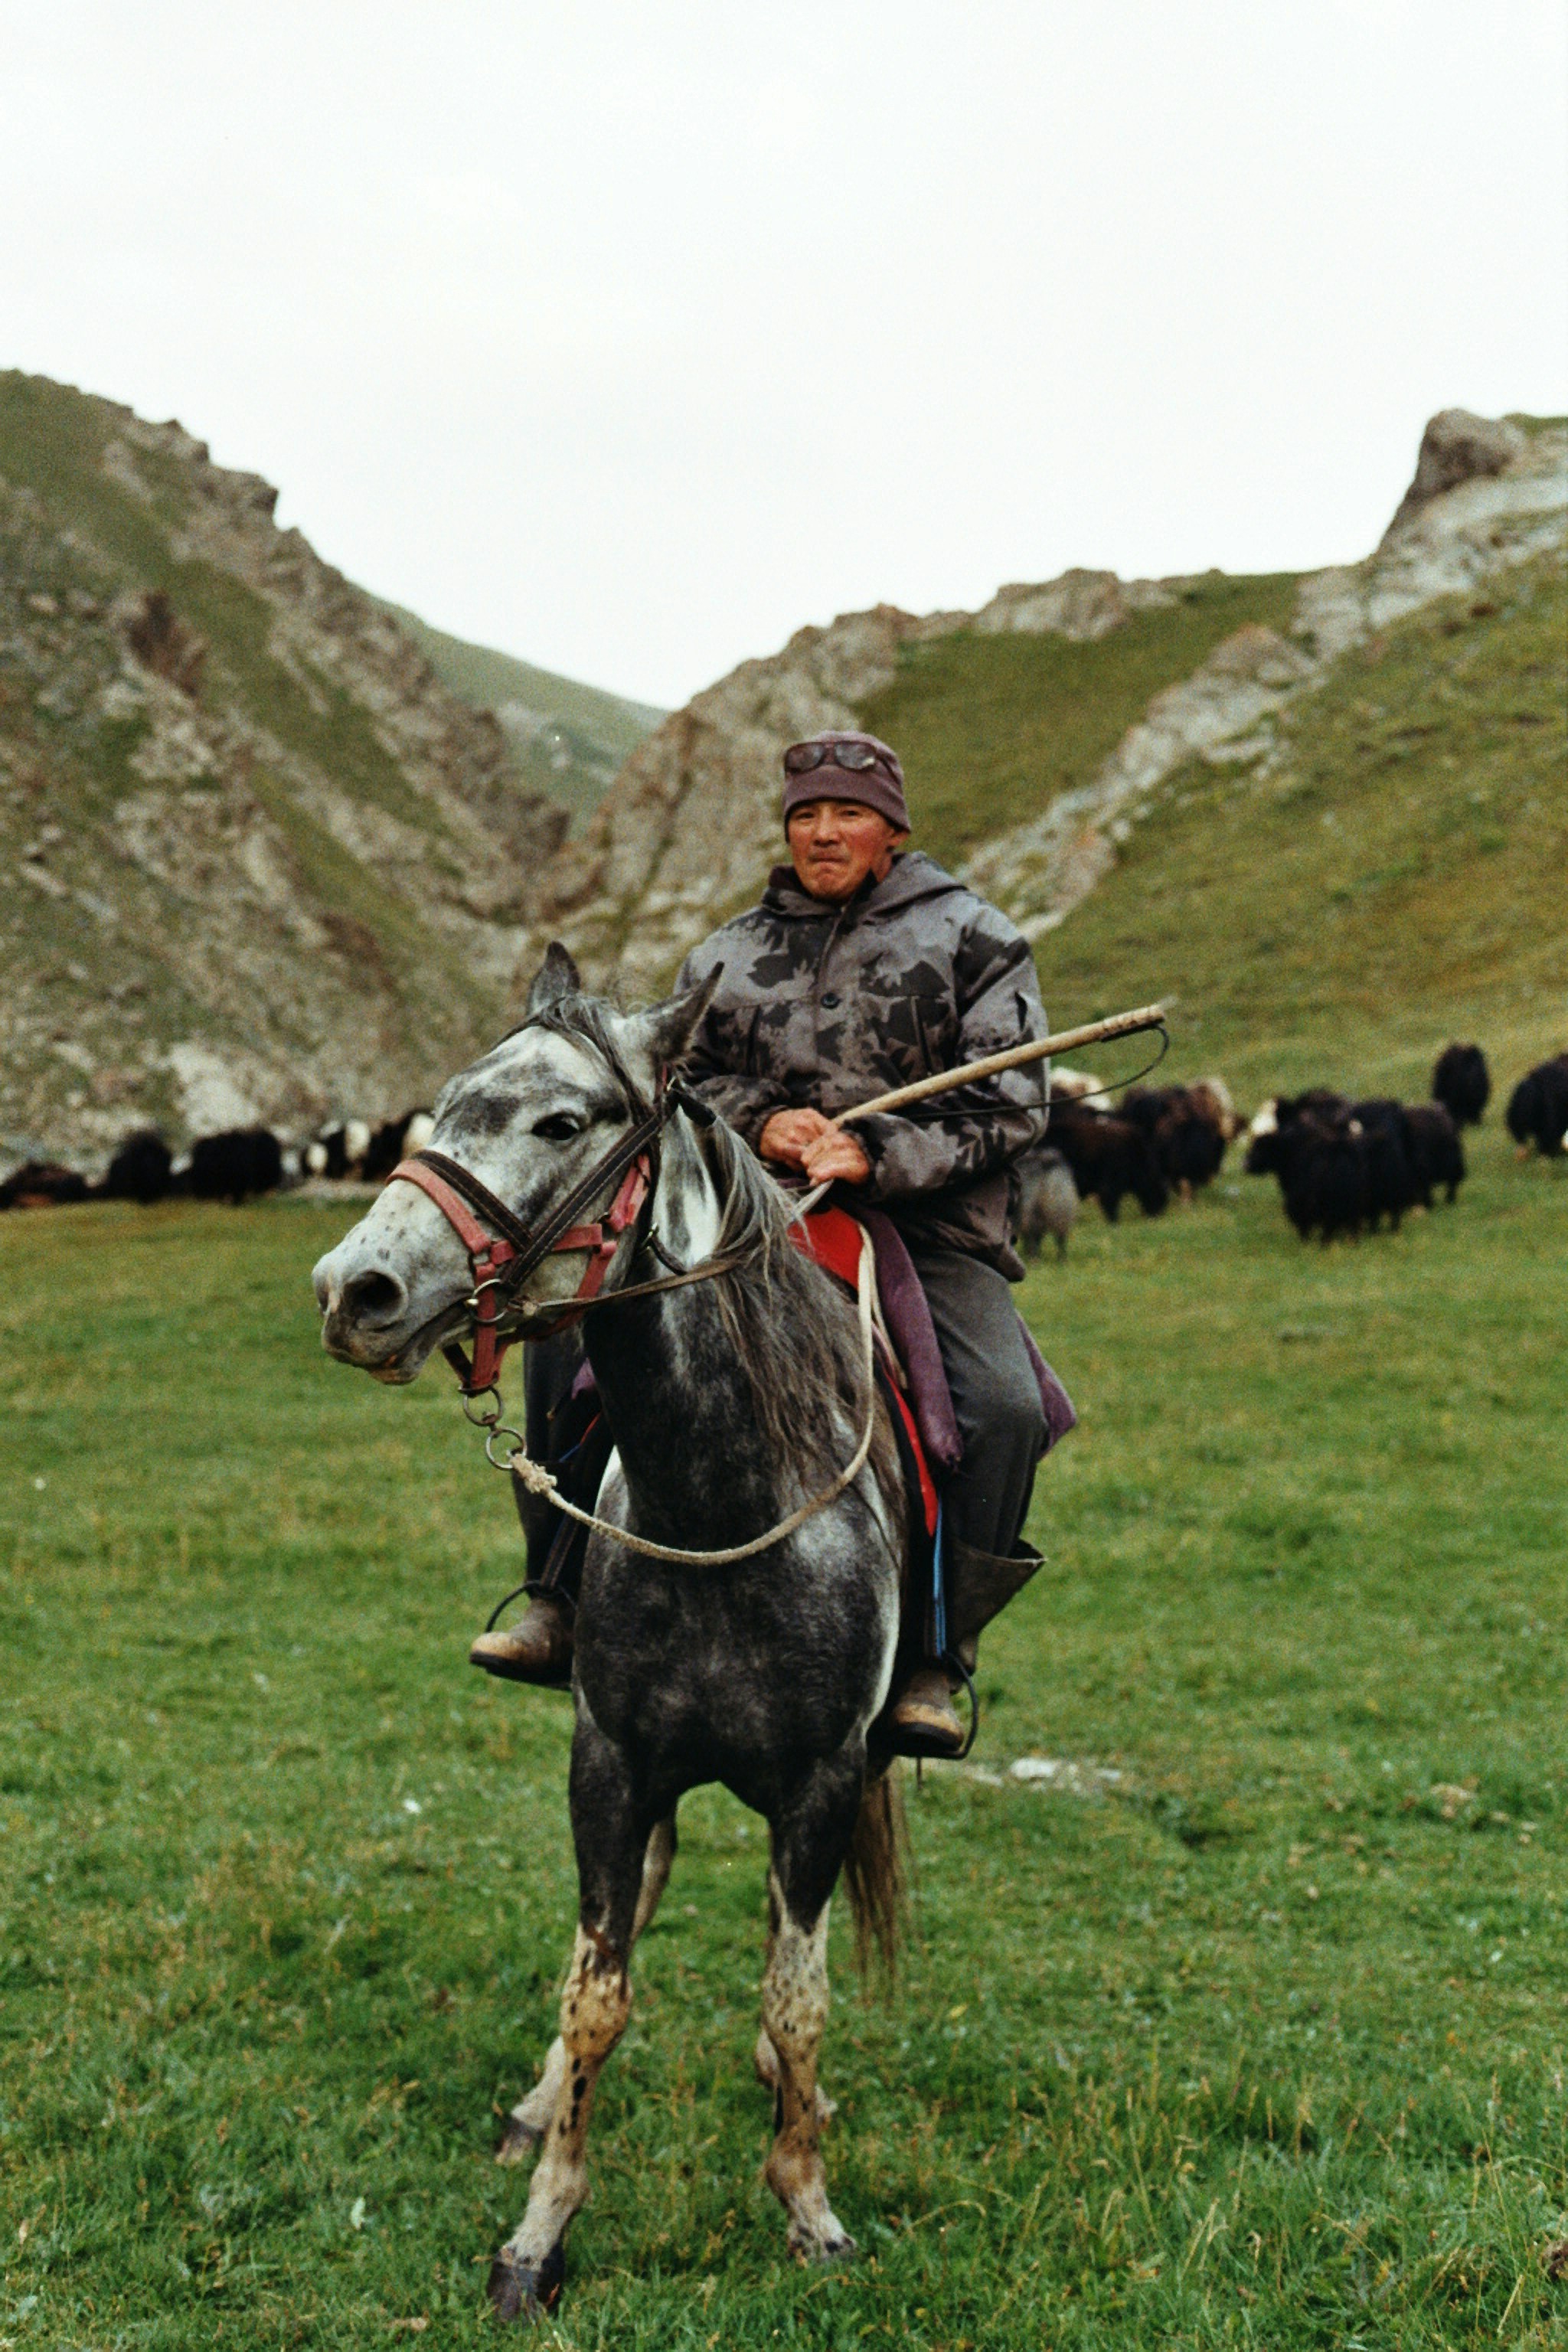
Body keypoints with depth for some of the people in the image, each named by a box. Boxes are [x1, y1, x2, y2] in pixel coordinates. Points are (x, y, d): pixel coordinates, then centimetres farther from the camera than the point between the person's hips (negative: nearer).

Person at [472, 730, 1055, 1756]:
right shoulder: (732, 953, 17)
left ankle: (937, 1656, -16)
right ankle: (566, 1601, -4)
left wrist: (878, 1156, -16)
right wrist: (758, 1122, -7)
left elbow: (1009, 1106, -2)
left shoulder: (972, 939, 6)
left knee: (1003, 1406, -30)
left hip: (926, 1225, -3)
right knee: (567, 1333, -13)